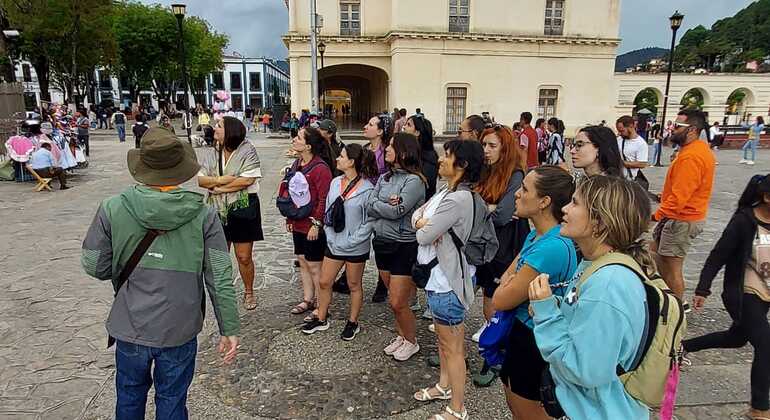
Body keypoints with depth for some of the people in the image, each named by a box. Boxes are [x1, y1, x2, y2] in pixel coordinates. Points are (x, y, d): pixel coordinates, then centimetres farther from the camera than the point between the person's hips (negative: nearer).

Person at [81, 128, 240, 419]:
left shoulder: (112, 209, -13)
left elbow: (94, 266, -4)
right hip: (180, 330, -1)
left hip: (130, 328, 2)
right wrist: (229, 329, -4)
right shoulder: (203, 215, -15)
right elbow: (220, 279, -13)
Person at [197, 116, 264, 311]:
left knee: (244, 257, 4)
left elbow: (247, 180, -18)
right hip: (217, 210, 4)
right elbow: (200, 180, 1)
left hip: (243, 209, -4)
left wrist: (218, 188, -13)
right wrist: (220, 180, -18)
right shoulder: (210, 152, 6)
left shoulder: (247, 150, -8)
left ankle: (249, 293, 25)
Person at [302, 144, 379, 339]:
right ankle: (321, 320, 32)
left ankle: (353, 323, 31)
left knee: (354, 286, 13)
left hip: (356, 248, -5)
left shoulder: (367, 189, -16)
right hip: (334, 243, 6)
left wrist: (351, 241, -17)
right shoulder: (335, 183, 2)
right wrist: (329, 235, -2)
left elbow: (369, 221, -15)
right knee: (324, 282, 13)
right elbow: (328, 212, 8)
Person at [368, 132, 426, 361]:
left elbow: (397, 211, -22)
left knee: (398, 303, -1)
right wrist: (388, 205, -15)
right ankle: (401, 336, 36)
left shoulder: (414, 181, -14)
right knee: (394, 298, 17)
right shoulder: (384, 178, 8)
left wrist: (377, 204, -7)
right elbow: (369, 209, 0)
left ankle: (411, 341, 23)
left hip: (404, 246, -7)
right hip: (382, 242, 7)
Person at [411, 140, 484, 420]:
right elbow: (416, 214, 8)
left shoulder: (459, 198, -25)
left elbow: (424, 237, -23)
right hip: (436, 275, 10)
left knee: (452, 346, 3)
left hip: (447, 280, -10)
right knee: (442, 338, 24)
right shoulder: (446, 191, 7)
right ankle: (444, 386, 43)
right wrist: (424, 223, -13)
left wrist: (424, 227, -1)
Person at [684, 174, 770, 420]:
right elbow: (718, 256, -16)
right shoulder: (744, 221, -19)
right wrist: (702, 290, -17)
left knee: (736, 339, 21)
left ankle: (682, 346, 42)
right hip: (743, 295, -7)